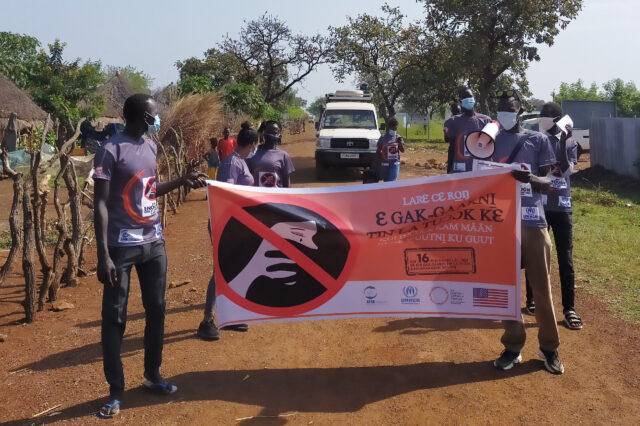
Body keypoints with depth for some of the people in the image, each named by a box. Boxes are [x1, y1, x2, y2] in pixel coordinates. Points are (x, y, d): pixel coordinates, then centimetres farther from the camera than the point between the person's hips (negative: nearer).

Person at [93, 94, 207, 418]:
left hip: (154, 242, 7)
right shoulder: (111, 151, -13)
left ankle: (152, 376, 30)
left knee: (156, 310, 14)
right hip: (123, 245, -7)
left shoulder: (150, 147, 10)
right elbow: (101, 204, -15)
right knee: (114, 318, 1)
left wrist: (182, 181, 13)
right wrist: (103, 255, -19)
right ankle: (115, 392, 12)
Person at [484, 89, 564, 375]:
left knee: (541, 287, 4)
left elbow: (547, 183, 2)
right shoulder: (492, 140, 11)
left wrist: (529, 177, -19)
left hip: (533, 221, -1)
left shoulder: (538, 140, 7)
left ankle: (549, 348, 17)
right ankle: (513, 347, 15)